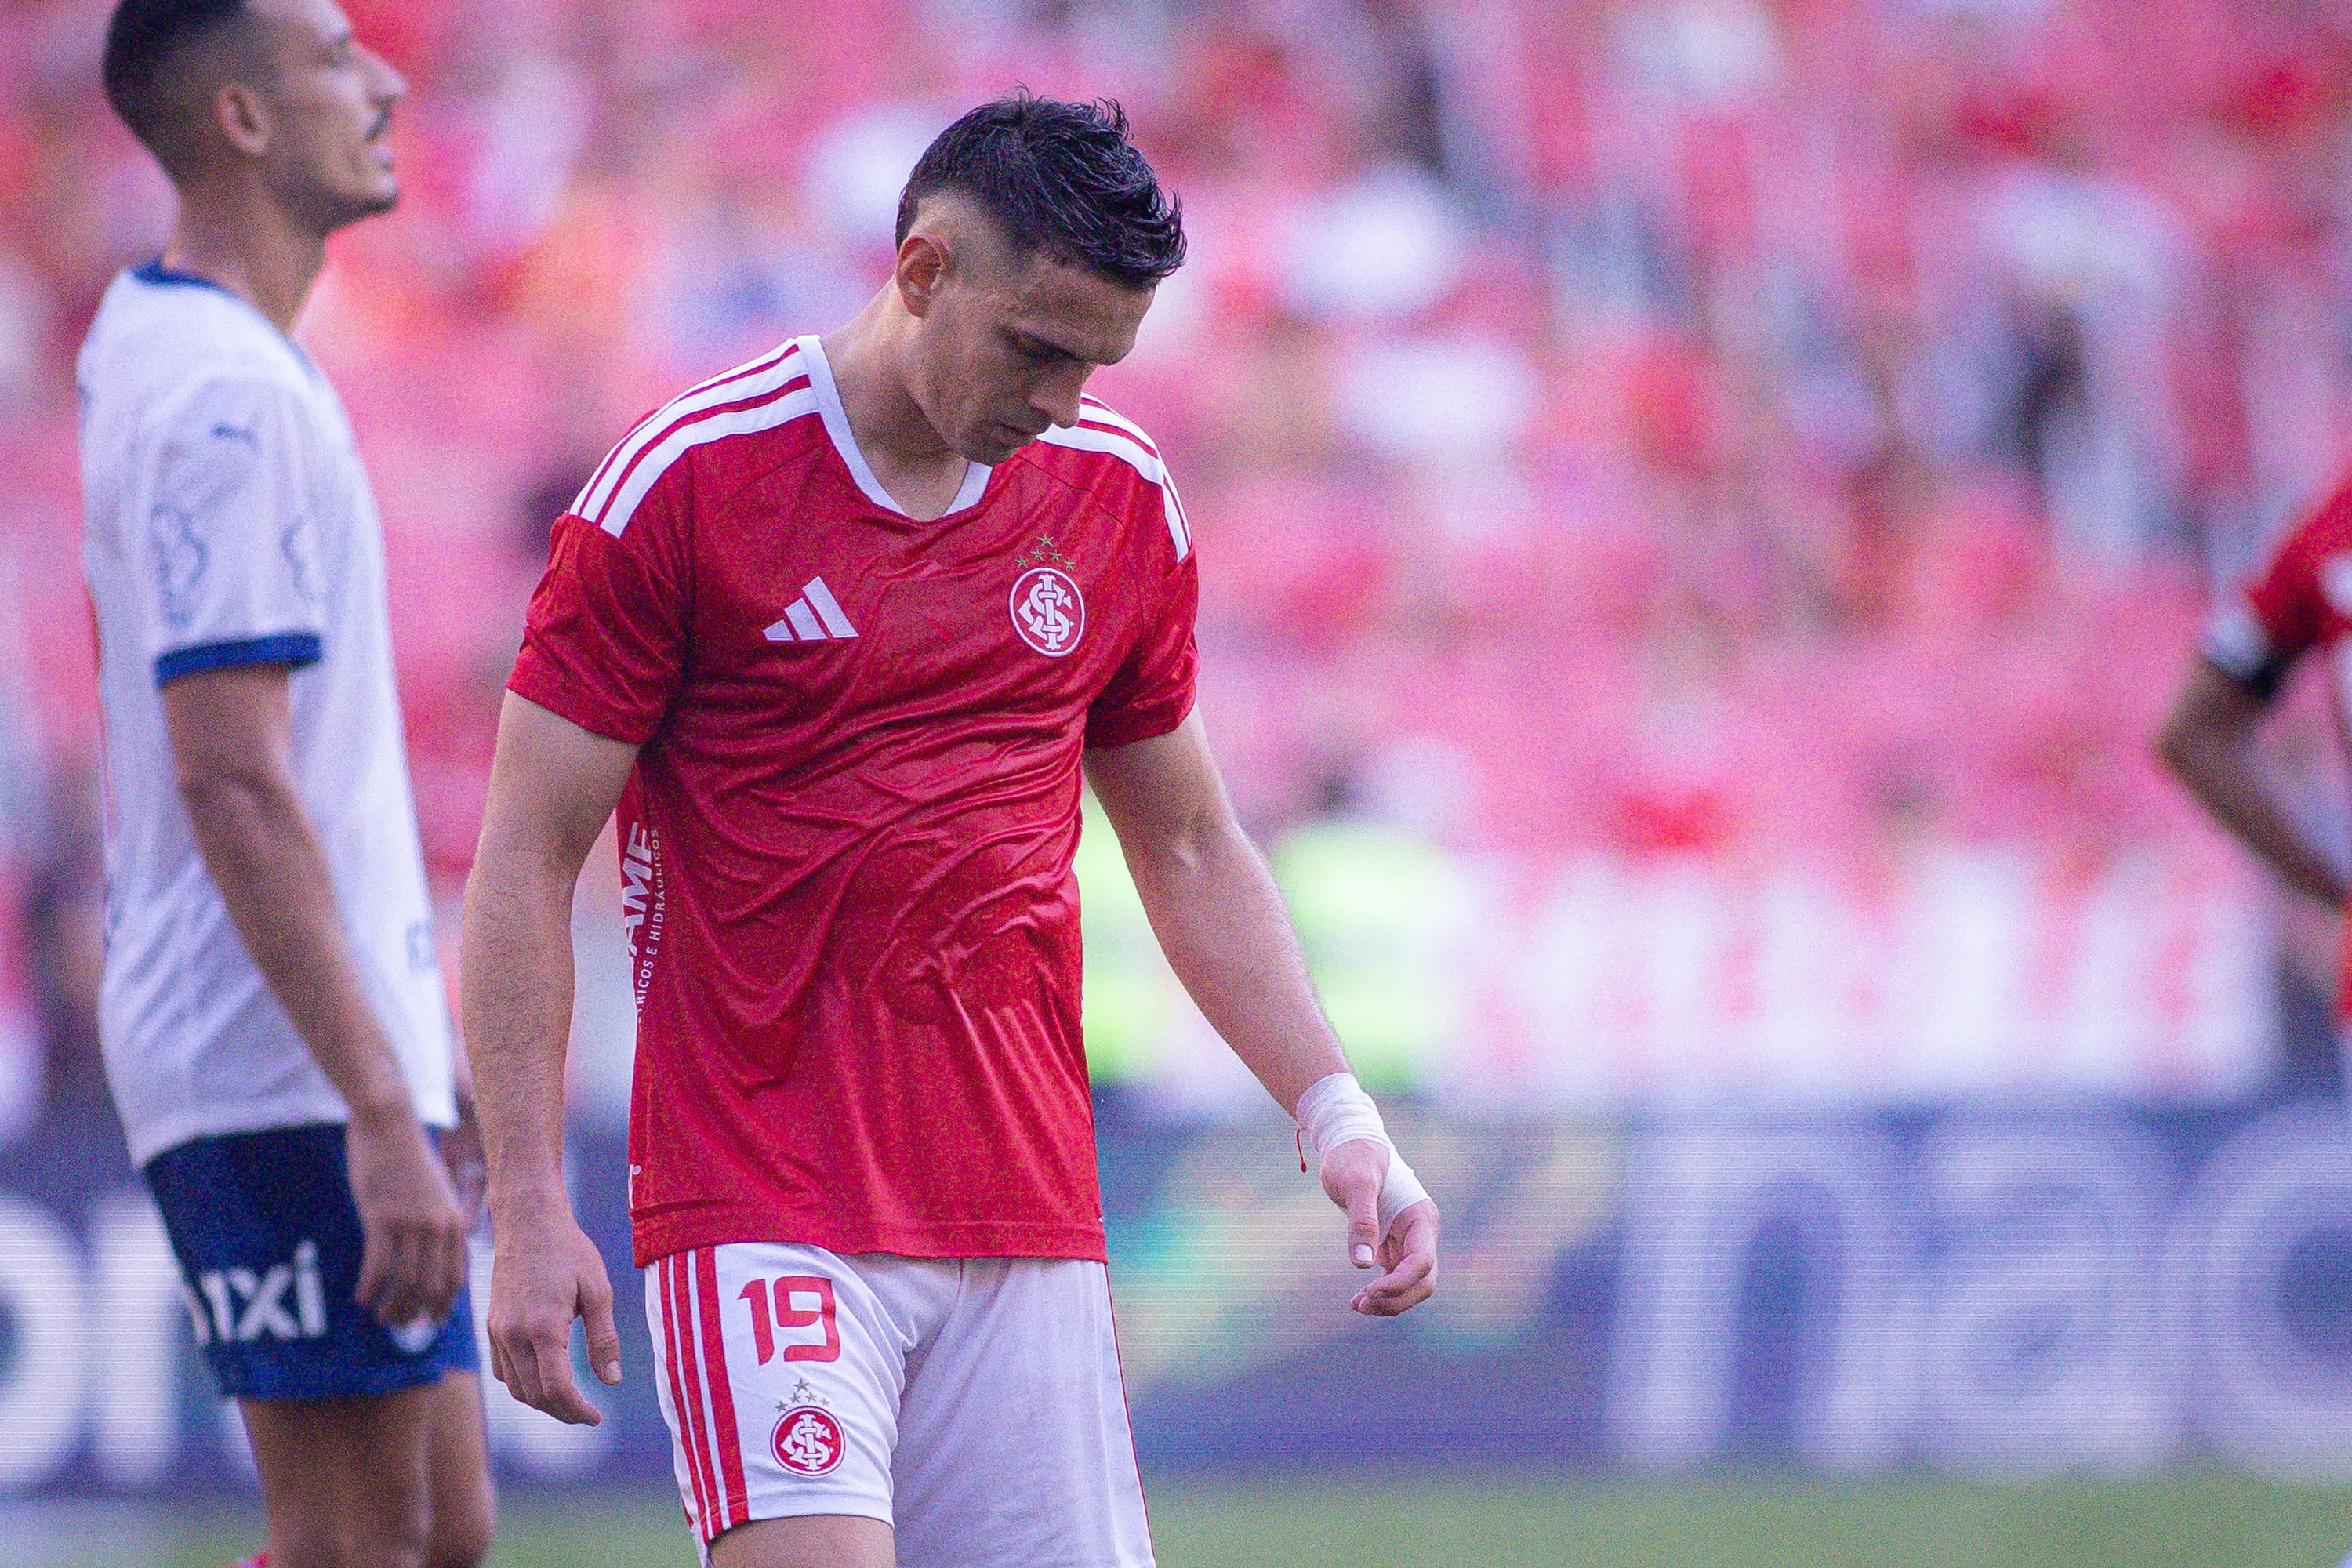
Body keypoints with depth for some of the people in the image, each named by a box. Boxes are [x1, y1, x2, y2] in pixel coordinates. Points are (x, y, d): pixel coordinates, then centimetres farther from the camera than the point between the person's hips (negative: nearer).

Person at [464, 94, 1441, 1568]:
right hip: (762, 1211, -5)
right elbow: (527, 863, -4)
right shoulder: (685, 485, -6)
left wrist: (1337, 1117, 8)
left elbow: (1192, 850, 20)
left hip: (1027, 1212, 5)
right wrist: (529, 1209, -10)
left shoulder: (1122, 498, 9)